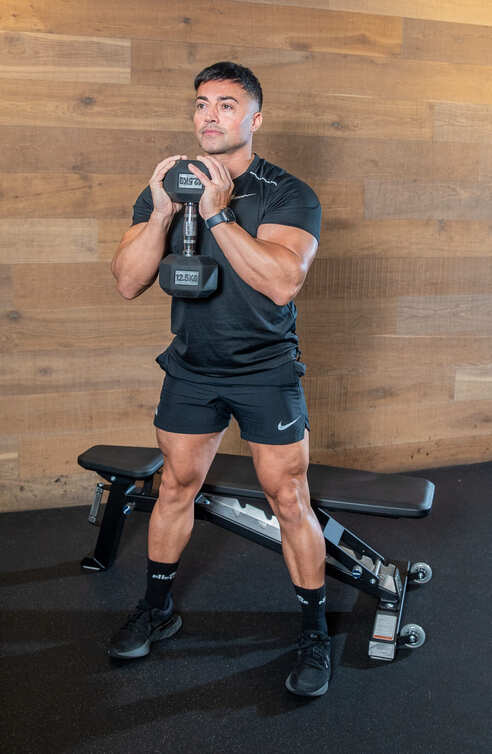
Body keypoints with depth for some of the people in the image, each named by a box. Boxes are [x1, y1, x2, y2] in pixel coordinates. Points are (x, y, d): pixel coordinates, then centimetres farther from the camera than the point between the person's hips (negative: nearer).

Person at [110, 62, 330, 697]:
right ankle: (157, 609, 32)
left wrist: (218, 214, -28)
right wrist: (162, 214, -21)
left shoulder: (288, 196, -10)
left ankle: (315, 634, 16)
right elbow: (128, 283, -6)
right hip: (192, 367, 4)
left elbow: (282, 283, -26)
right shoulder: (164, 188, 2)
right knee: (176, 486, 13)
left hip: (267, 370, -3)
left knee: (288, 501, -1)